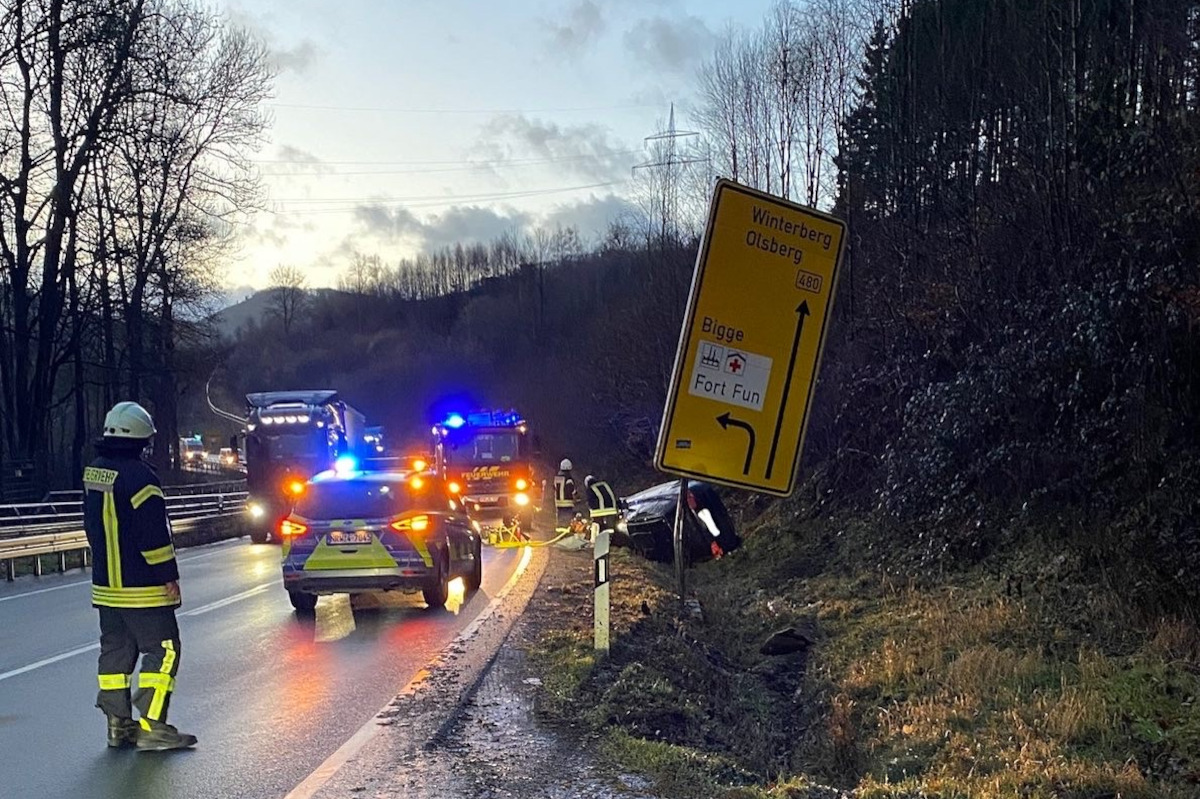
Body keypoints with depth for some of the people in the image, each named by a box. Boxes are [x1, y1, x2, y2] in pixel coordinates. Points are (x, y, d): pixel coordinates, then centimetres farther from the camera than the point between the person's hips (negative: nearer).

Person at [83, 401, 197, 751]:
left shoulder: (92, 474, 9)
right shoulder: (139, 477, -18)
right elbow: (154, 534, -19)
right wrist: (169, 575, -13)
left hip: (106, 585, 9)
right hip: (143, 589, -9)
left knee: (115, 651, 13)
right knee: (162, 651, -3)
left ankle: (118, 724, 18)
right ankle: (152, 727, -5)